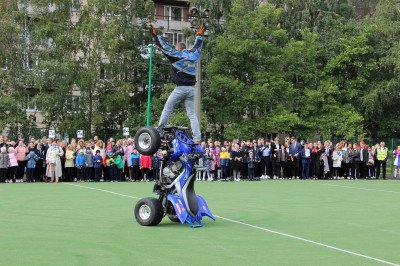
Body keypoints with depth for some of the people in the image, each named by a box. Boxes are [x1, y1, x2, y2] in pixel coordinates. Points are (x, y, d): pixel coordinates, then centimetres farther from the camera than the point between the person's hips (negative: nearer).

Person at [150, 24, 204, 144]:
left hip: (180, 88, -5)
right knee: (192, 114, 5)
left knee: (167, 110, 6)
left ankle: (159, 132, 5)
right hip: (191, 89, 5)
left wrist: (155, 35, 9)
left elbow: (164, 47, -1)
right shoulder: (194, 55, 12)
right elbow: (198, 46, 32)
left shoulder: (177, 55, -3)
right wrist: (199, 35, 49)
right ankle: (197, 138, -4)